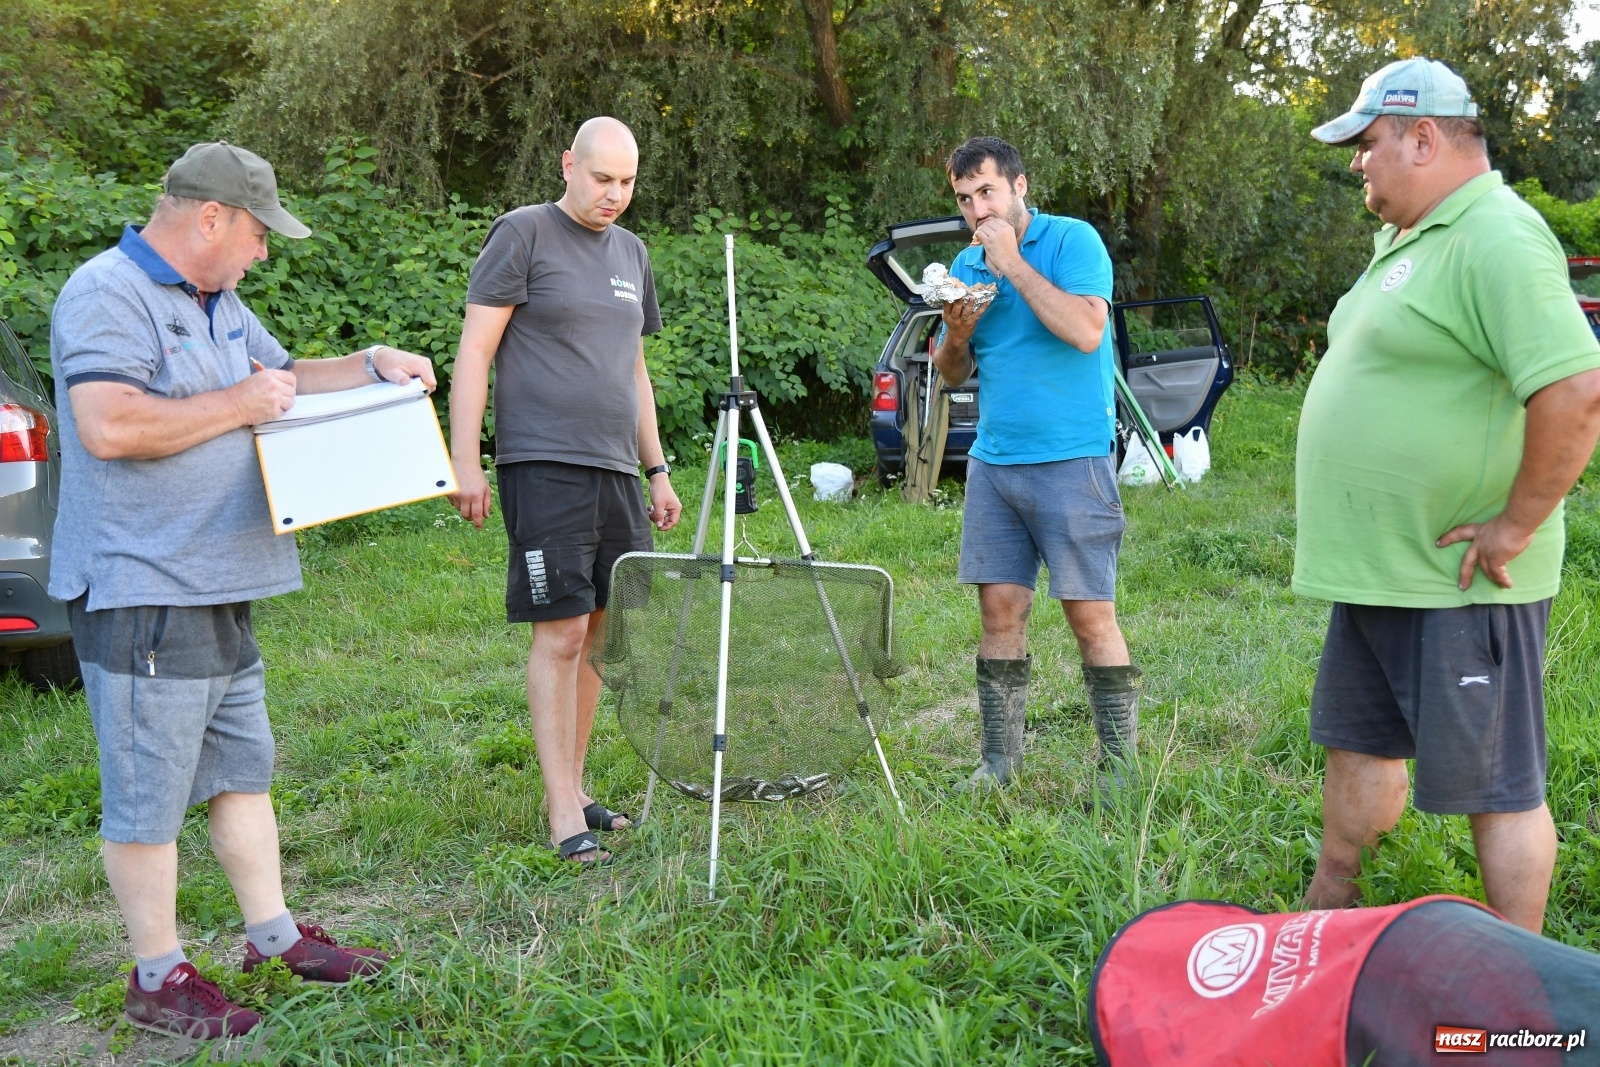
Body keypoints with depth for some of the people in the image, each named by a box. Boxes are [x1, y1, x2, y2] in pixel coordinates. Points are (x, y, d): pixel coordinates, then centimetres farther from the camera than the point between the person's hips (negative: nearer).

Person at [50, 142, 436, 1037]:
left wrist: (372, 366, 13)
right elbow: (108, 426, -26)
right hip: (142, 591, -10)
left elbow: (283, 376, 31)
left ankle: (275, 936, 28)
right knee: (148, 793, 1)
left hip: (217, 588, 10)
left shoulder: (217, 302, 17)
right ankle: (160, 978, 13)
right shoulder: (107, 296, -14)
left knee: (244, 768, 16)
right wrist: (240, 404, -18)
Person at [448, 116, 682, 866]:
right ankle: (564, 813, -2)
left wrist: (657, 470, 20)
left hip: (616, 469, 7)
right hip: (544, 466, -7)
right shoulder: (523, 234, -2)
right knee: (560, 633, -8)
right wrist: (464, 462, -14)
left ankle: (572, 789, 20)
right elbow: (474, 352, -6)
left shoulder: (630, 252, 19)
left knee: (594, 631, 9)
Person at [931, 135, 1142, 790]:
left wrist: (1014, 265, -16)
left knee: (1090, 613, -4)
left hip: (1071, 460, -5)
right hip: (992, 462, 6)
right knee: (1000, 609, 5)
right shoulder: (967, 264, 13)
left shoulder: (1073, 240, -5)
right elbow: (952, 374, 18)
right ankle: (1000, 759, 14)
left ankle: (1119, 767, 5)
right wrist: (957, 336, -4)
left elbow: (1086, 331, -21)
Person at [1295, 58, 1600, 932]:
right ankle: (1327, 912, 36)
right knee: (1357, 744, 20)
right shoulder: (1410, 238, 14)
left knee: (1495, 784, 3)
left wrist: (1517, 525, -22)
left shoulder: (1495, 238, -19)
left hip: (1459, 578, -10)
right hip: (1378, 568, 10)